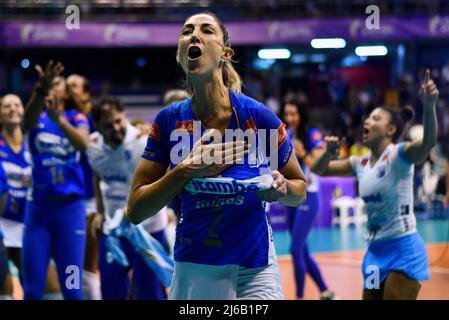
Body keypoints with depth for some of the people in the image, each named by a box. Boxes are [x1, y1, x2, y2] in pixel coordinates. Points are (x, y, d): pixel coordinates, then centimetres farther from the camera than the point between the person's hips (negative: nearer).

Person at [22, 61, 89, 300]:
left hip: (70, 206, -1)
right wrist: (40, 90, -44)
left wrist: (59, 120, -41)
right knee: (32, 289, 0)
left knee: (71, 287, -2)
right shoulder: (37, 117, 5)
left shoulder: (76, 118, 3)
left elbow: (83, 143, -20)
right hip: (38, 206, 1)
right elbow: (28, 121, -22)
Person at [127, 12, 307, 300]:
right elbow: (136, 211, -6)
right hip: (192, 271, 1)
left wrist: (281, 189, -19)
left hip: (254, 269, -1)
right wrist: (186, 170, -20)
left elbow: (300, 190, 3)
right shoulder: (169, 120, -6)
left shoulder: (258, 117, -10)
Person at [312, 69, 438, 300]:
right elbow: (319, 170, 19)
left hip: (404, 249, -8)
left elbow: (428, 142, -31)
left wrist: (428, 106, -49)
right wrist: (328, 152, -4)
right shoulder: (361, 164, 10)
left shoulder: (398, 155, -11)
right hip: (376, 250, 8)